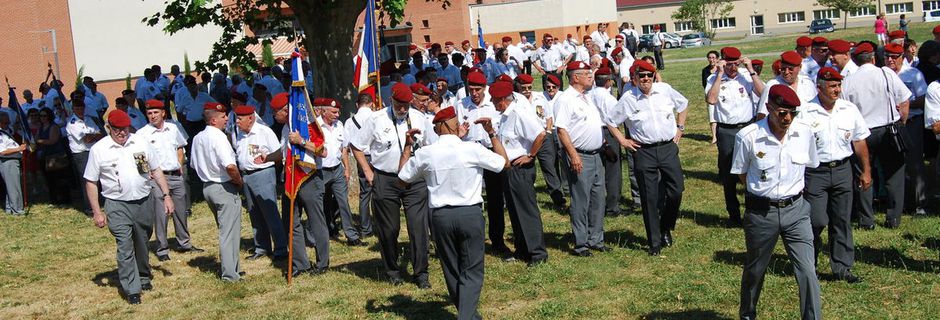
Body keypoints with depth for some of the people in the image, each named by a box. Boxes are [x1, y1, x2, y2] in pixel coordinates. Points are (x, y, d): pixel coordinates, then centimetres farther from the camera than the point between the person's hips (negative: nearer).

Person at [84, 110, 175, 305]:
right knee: (125, 248, -8)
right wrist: (97, 212, -3)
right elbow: (91, 182, 0)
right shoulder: (99, 150, -4)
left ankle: (144, 277, 37)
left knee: (142, 244, 16)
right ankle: (132, 290, 0)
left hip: (144, 202, 3)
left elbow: (156, 170, 9)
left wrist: (166, 196, 3)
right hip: (118, 206, -3)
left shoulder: (141, 143, 3)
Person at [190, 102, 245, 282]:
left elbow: (194, 165, 18)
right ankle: (230, 274, 3)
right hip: (225, 188, -9)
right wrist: (240, 182, -12)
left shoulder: (197, 138, 9)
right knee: (229, 232, -1)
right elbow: (230, 166, -28)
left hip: (207, 186, 9)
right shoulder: (218, 137, -19)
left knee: (225, 230, 20)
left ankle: (233, 268, 28)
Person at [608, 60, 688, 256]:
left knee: (676, 191, -2)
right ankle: (654, 242, 13)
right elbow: (611, 122, 7)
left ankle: (666, 228, 24)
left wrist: (680, 128, 14)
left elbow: (683, 104, 20)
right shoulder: (628, 99, -3)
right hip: (644, 152, -2)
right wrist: (622, 141, 2)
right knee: (650, 199, 2)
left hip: (668, 148, 2)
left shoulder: (665, 90, 2)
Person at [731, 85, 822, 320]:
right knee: (755, 269, 15)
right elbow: (742, 174, 1)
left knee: (807, 271, -6)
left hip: (796, 210, 2)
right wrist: (763, 192, 3)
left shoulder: (804, 133, -4)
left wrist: (794, 191, 11)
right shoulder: (748, 137, -15)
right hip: (761, 212, -2)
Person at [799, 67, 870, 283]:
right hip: (815, 171, -4)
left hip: (842, 170, 4)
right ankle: (809, 263, 23)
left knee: (842, 221, 8)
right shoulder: (806, 113, -9)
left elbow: (859, 142, 12)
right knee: (816, 221, -4)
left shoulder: (850, 110, 4)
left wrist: (866, 171, 12)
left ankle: (842, 267, 18)